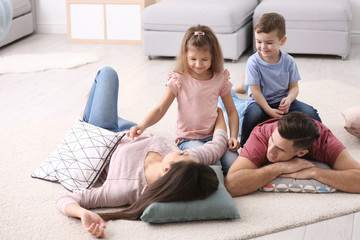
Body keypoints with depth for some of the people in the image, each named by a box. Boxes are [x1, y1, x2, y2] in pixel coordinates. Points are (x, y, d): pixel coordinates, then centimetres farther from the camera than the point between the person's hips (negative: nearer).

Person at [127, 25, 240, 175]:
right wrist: (141, 126, -25)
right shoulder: (179, 80, -5)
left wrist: (233, 137, -7)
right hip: (188, 139, -3)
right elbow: (160, 109, -8)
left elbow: (231, 111, 9)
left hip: (213, 136, 3)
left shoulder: (220, 79, 2)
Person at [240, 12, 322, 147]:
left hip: (282, 102, 3)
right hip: (260, 102, -3)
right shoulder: (253, 62, -13)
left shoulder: (288, 61, -3)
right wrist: (269, 111, -25)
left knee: (309, 112, -19)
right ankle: (246, 144, -16)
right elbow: (255, 91, -14)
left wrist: (288, 99, -24)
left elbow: (294, 87, 0)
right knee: (254, 113, -37)